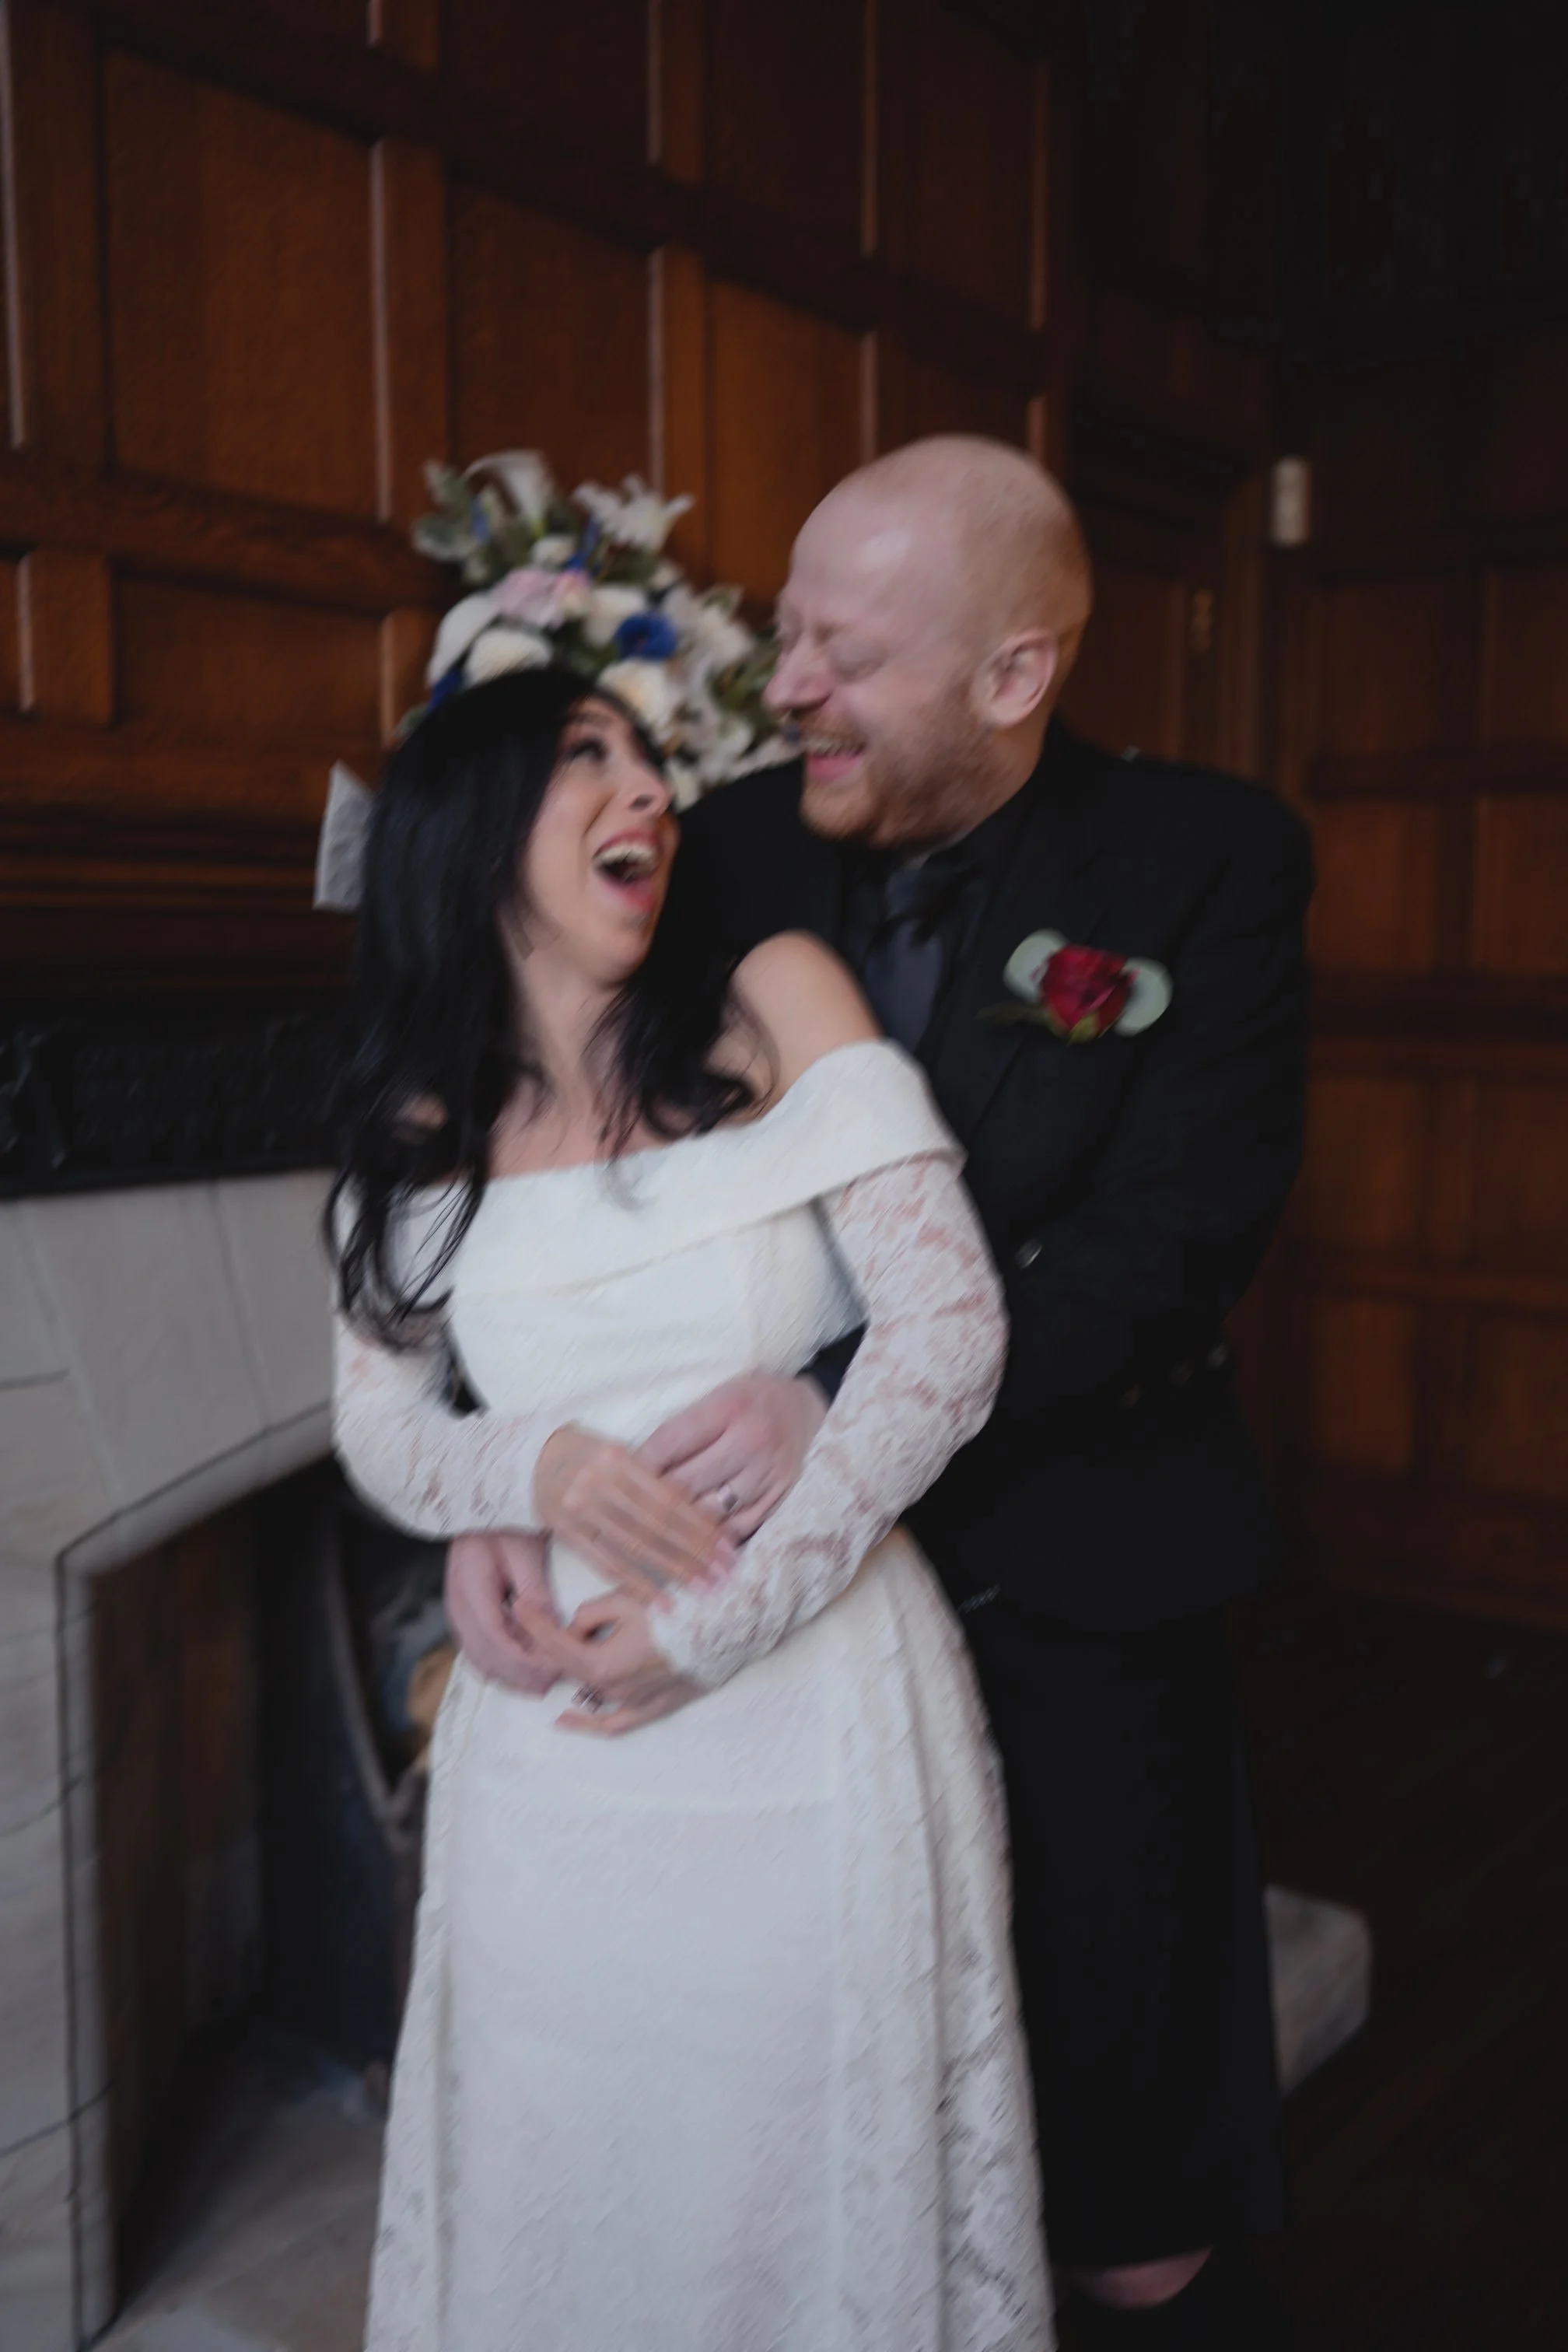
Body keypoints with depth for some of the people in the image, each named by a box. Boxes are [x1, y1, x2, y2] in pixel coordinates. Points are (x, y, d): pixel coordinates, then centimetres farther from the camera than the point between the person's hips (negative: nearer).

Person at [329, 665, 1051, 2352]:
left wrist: (725, 1617, -14)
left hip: (814, 1721, -2)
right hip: (551, 1752, 2)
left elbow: (950, 1330, -11)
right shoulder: (420, 1129, 3)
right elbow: (381, 1433, 8)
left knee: (813, 2190, 11)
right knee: (559, 2204, 16)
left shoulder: (776, 1005, -5)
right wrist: (533, 1465, -15)